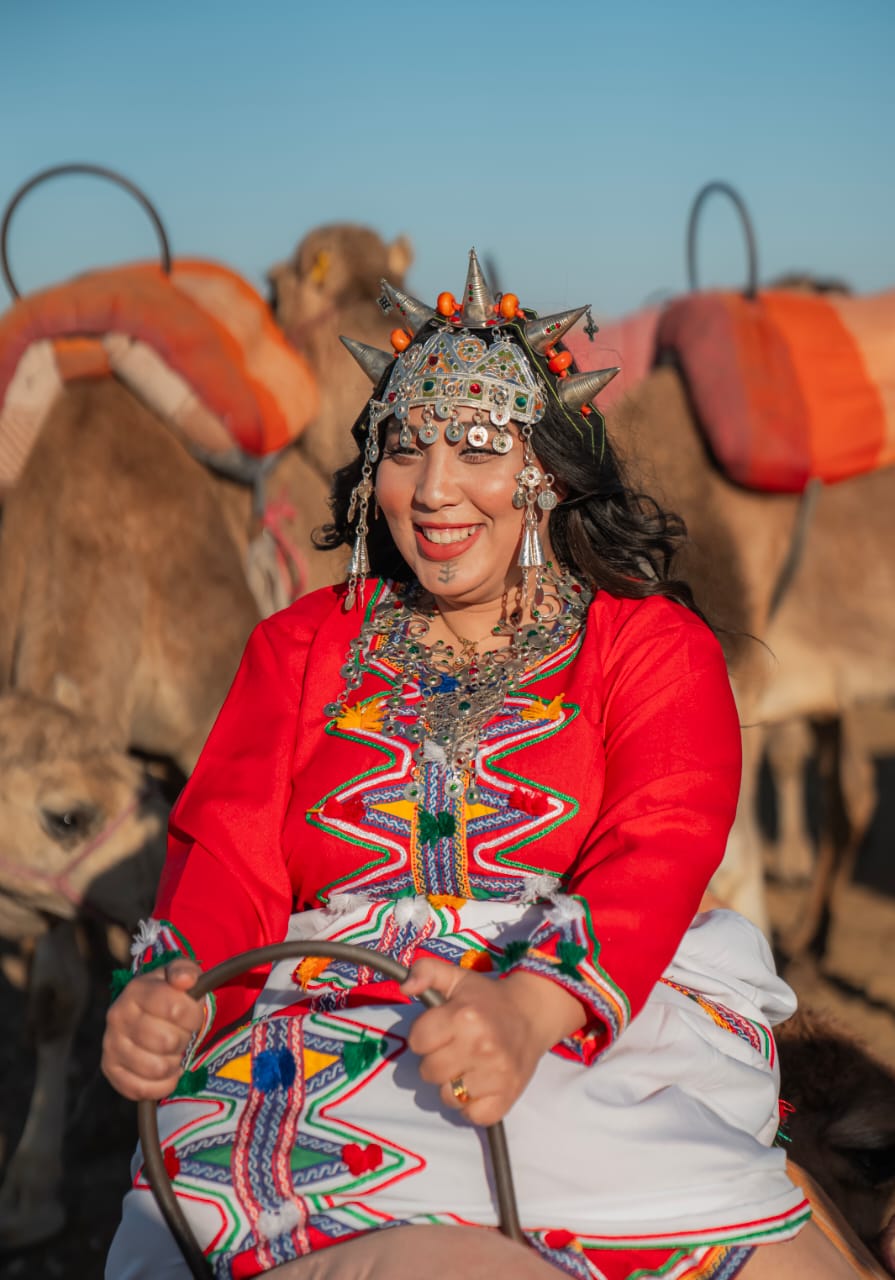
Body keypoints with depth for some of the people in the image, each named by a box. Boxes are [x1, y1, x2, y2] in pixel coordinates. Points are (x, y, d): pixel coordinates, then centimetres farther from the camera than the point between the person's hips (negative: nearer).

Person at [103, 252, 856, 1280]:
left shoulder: (654, 646, 11)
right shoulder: (303, 646, 19)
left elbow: (656, 854, -7)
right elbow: (231, 857, 8)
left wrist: (532, 1004, -28)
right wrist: (169, 997, -16)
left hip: (597, 1032, 0)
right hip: (327, 1032, 1)